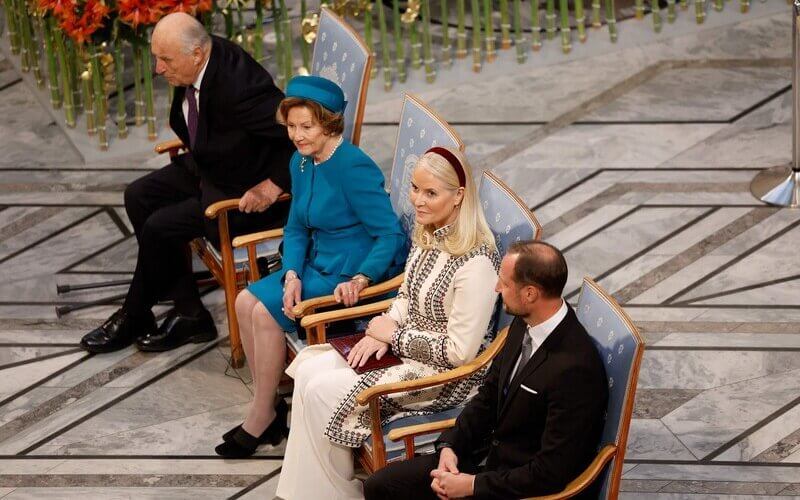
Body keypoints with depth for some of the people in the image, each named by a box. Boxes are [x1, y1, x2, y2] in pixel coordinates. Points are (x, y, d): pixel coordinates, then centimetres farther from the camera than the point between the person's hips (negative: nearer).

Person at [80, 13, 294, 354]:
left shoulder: (239, 86, -34)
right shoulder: (200, 62, -7)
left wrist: (275, 185, -29)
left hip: (248, 192, -10)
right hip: (209, 166, 10)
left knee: (160, 227, -14)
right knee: (138, 197, 5)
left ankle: (134, 318, 12)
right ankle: (188, 313, 8)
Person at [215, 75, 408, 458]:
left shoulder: (354, 168, -22)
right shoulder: (302, 162, 4)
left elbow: (391, 235, -23)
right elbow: (295, 228, 10)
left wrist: (359, 280, -37)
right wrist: (292, 274, -9)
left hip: (351, 274, -9)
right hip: (317, 265, 9)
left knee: (266, 314, -18)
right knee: (245, 302, -6)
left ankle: (260, 421, -5)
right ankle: (268, 407, 1)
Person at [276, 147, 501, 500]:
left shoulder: (475, 262, -27)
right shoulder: (427, 233, 0)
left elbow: (460, 352, -24)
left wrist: (394, 335, -14)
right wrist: (382, 332, -3)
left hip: (445, 375, -9)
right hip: (404, 348, 9)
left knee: (321, 392, -14)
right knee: (309, 370, -4)